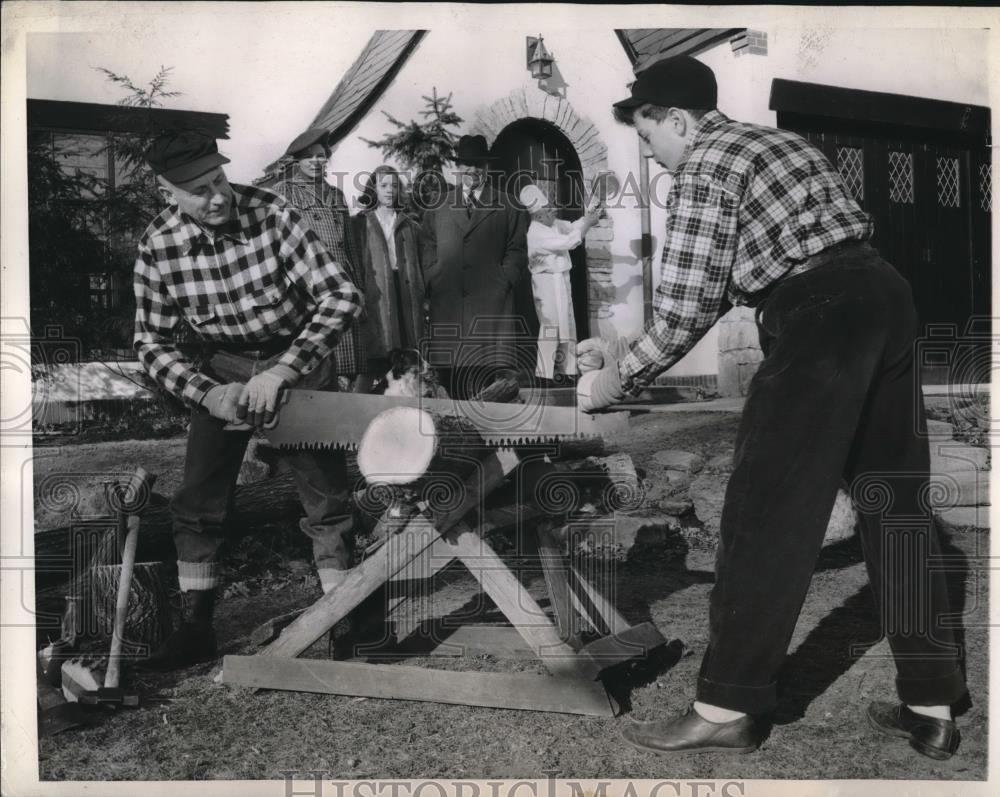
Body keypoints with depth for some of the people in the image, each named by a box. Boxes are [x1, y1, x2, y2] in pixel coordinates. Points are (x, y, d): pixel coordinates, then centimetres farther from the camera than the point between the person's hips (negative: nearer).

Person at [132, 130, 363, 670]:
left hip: (297, 360, -2)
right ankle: (196, 628, 19)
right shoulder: (157, 247, -14)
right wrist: (206, 394, -24)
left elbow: (341, 296, -26)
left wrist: (282, 371, -32)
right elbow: (154, 342, -7)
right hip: (219, 372, 2)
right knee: (197, 503, 2)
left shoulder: (271, 216, -22)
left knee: (327, 498, 0)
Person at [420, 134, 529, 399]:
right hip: (446, 303, 2)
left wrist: (504, 282, -4)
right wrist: (433, 282, 3)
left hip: (492, 301, -1)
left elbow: (517, 251, 8)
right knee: (449, 373, -3)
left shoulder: (508, 207, 10)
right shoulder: (437, 207, 16)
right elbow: (427, 249, 16)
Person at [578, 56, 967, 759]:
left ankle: (729, 707, 4)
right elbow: (718, 285, 25)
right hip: (884, 294, 9)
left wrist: (620, 379, 5)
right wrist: (629, 350, 23)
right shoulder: (777, 139, 26)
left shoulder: (702, 171, -3)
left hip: (820, 317, -9)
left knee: (769, 510, -4)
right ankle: (932, 707, 18)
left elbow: (687, 310, -9)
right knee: (897, 498, 11)